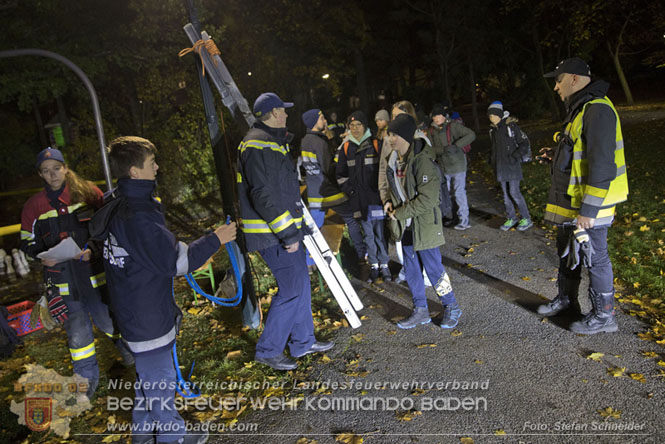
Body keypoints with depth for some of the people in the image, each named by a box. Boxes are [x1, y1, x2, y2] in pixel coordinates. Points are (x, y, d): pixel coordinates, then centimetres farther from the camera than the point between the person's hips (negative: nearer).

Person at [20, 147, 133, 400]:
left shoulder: (89, 193, -3)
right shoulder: (33, 206, 3)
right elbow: (27, 242, 11)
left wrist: (94, 249, -15)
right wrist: (41, 256, -10)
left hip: (94, 274, -1)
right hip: (62, 280, 2)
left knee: (108, 320, 10)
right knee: (77, 332, 11)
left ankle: (124, 343, 44)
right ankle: (86, 379, 31)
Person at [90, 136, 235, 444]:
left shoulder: (118, 208, 5)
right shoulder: (138, 217, -28)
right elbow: (175, 261, -26)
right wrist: (214, 240, -18)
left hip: (136, 311, 10)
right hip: (147, 318, -10)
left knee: (149, 374, 26)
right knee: (159, 379, 7)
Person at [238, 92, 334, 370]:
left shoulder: (272, 142, 18)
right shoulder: (258, 145, -17)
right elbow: (264, 196, -25)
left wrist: (292, 227, 23)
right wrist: (288, 234, -22)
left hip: (283, 229, 11)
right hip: (272, 234, -11)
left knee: (300, 284, 15)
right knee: (291, 290, -6)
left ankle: (303, 342, 28)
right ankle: (267, 350, 8)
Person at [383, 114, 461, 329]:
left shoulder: (422, 161, -22)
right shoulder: (395, 159, 5)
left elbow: (427, 199, -24)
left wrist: (400, 213, -18)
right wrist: (391, 202, 2)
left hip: (424, 225, -8)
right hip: (406, 226, 8)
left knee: (433, 268, 3)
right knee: (411, 269, 15)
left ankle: (451, 307, 25)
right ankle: (420, 311, 29)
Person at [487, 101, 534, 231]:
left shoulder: (511, 126, -11)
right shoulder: (492, 129, 9)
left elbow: (525, 143, -8)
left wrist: (515, 157, -17)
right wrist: (492, 158, 10)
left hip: (512, 165, -6)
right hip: (500, 165, 6)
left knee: (514, 192, -8)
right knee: (505, 193, 9)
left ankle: (526, 219, 5)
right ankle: (512, 218, 20)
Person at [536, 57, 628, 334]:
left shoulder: (597, 111, -19)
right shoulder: (579, 110, 14)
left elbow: (602, 165, -25)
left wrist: (588, 210, -26)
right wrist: (557, 156, 9)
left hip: (588, 207, -10)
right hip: (570, 204, 10)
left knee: (594, 258, 2)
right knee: (566, 251, 21)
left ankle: (603, 316, 17)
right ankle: (566, 298, 40)